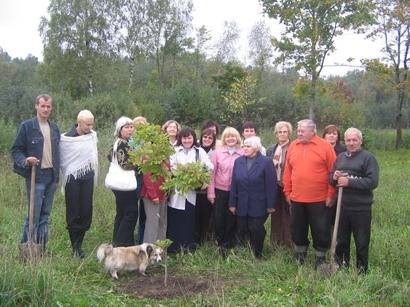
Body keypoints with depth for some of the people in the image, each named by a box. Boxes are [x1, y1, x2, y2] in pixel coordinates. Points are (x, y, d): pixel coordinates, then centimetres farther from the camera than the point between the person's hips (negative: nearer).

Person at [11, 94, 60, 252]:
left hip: (51, 176, 5)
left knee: (45, 215, 10)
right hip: (35, 176, -5)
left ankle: (42, 249, 19)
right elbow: (16, 150, -3)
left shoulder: (54, 128, 12)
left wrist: (57, 175, 13)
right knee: (34, 215, -5)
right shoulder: (27, 126, -3)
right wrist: (25, 161, -22)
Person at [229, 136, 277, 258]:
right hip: (242, 206, 4)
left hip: (258, 206, -4)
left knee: (256, 232, 0)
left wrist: (270, 205, -11)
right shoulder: (238, 161, 7)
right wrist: (232, 203, 4)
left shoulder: (266, 162, -7)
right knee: (242, 233, 9)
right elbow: (234, 184, 7)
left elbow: (271, 185, -9)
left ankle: (257, 256, 18)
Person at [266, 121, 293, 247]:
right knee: (276, 213, 12)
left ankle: (288, 241, 9)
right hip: (274, 185, 6)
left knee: (287, 214, -1)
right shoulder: (271, 149, 13)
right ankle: (276, 240, 23)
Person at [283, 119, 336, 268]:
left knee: (320, 231, 7)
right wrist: (287, 192, 8)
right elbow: (287, 171, 9)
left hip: (319, 200, -4)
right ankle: (300, 256, 34)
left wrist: (331, 195, -9)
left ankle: (320, 258, 24)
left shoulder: (325, 146, -7)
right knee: (297, 229, 16)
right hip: (296, 199, 4)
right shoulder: (292, 146, 6)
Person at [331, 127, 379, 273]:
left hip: (361, 208, -5)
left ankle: (362, 271, 20)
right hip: (342, 207, 5)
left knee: (362, 243, 5)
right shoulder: (340, 157, 12)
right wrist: (334, 177, -6)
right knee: (341, 241, 16)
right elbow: (331, 178, 18)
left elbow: (372, 182, -17)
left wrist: (349, 182, -21)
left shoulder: (368, 158, -7)